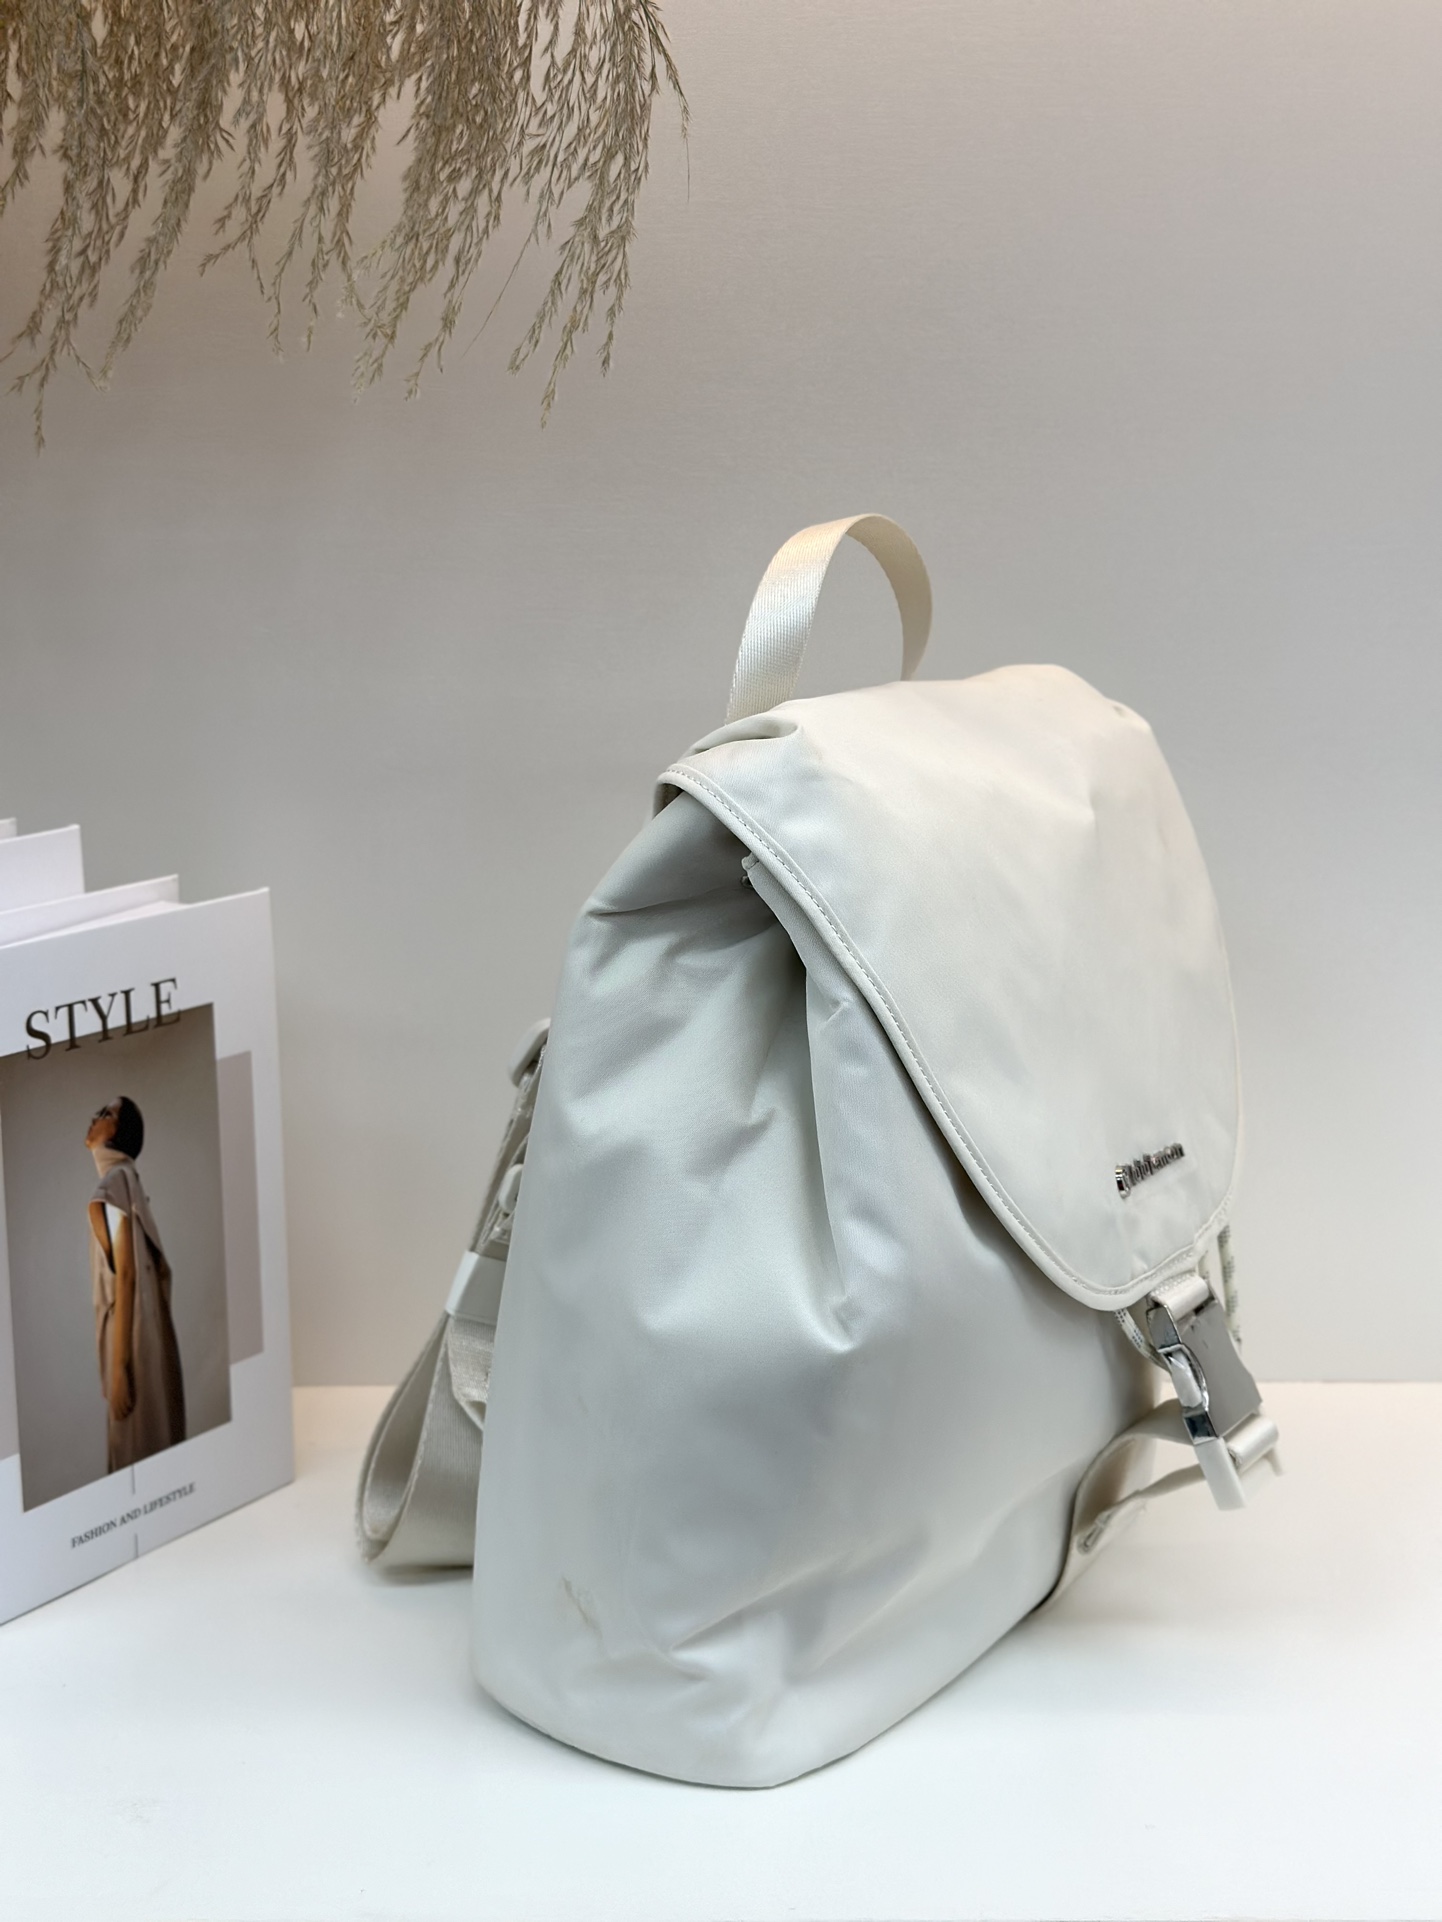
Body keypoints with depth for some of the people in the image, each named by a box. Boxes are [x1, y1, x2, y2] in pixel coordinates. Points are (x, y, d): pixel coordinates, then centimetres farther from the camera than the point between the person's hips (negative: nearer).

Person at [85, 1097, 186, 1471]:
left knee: (134, 1458, -3)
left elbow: (126, 1276, -20)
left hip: (131, 1342, -9)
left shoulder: (112, 1188, -14)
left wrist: (118, 1368, -21)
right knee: (154, 1448, 12)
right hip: (149, 1336, 9)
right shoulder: (128, 1180, 13)